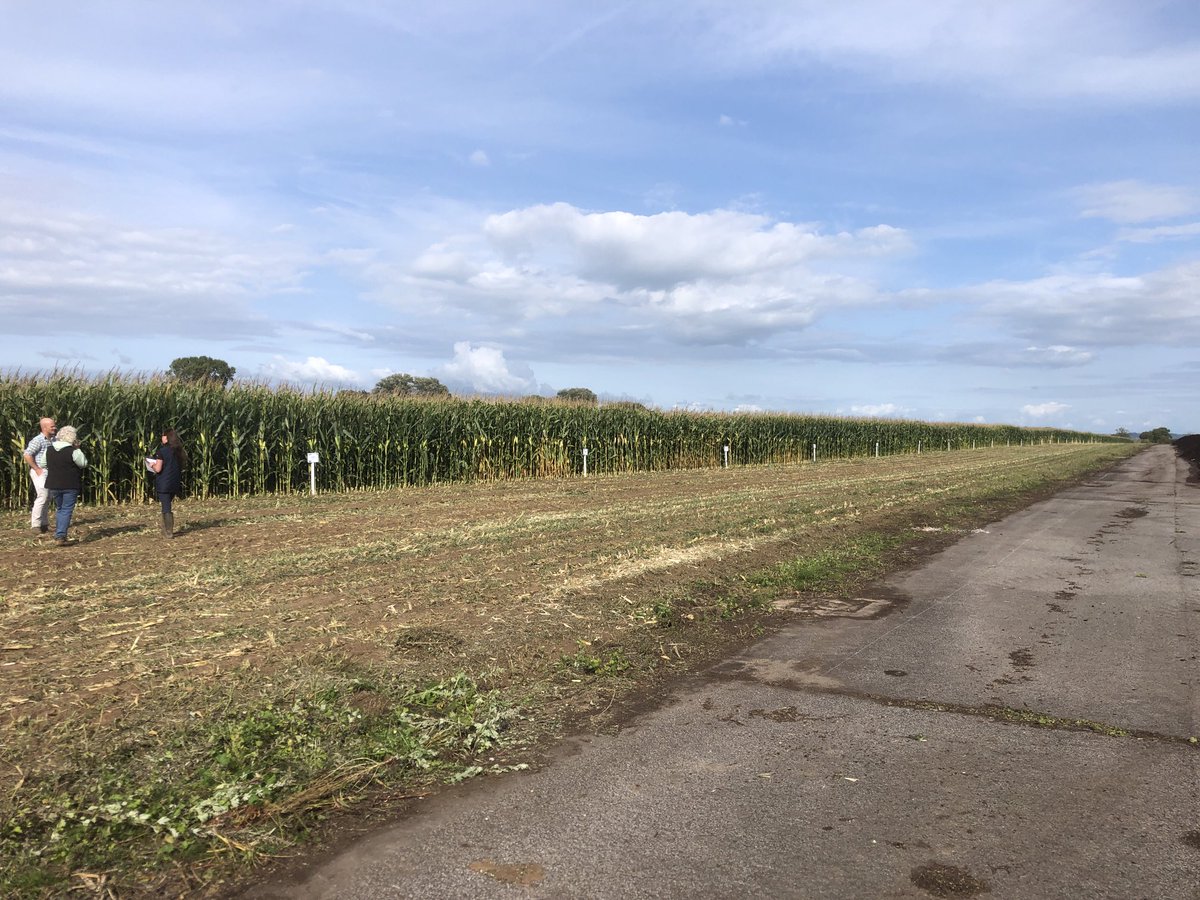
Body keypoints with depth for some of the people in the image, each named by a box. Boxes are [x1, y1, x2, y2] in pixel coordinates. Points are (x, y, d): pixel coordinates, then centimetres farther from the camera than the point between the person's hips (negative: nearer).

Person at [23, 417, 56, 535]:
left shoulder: (53, 439, 8)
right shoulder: (38, 440, -15)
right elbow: (27, 455, -20)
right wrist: (37, 469, -17)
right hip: (40, 472, -8)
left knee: (48, 498, 12)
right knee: (42, 497, -11)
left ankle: (44, 523, 21)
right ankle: (35, 524, -4)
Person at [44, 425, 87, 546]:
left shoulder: (49, 450, 3)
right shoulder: (73, 451, -15)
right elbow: (83, 463, -4)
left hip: (53, 485, 5)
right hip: (70, 486, -5)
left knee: (59, 509, 21)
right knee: (66, 510, 0)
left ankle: (58, 535, 21)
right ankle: (60, 537, -7)